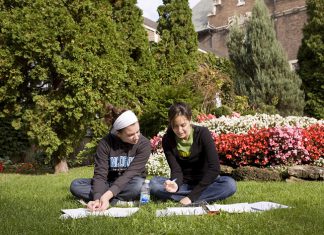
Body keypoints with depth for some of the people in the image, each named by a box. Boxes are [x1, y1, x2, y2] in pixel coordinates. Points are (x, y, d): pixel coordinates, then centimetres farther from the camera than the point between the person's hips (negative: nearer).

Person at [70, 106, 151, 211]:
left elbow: (130, 174, -27)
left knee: (138, 185, -37)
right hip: (109, 183, 2)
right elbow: (100, 174, -22)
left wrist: (107, 195, -40)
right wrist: (98, 198, -41)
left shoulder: (144, 144, -19)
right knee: (75, 185, -19)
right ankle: (120, 201, -24)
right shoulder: (106, 143, -16)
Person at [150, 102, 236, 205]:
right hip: (183, 183, 2)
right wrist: (176, 184, -40)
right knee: (154, 183, -26)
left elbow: (214, 168, -24)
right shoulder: (167, 139, -12)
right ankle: (200, 200, -28)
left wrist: (192, 196, -28)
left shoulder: (203, 133, -18)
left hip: (204, 183, -2)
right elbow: (176, 170, -15)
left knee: (230, 184, -31)